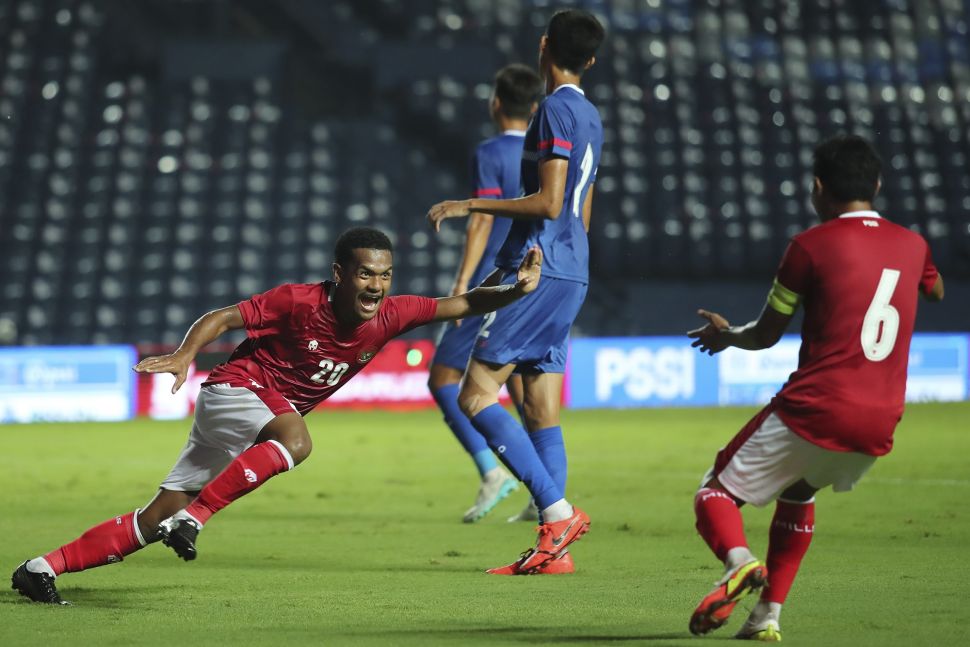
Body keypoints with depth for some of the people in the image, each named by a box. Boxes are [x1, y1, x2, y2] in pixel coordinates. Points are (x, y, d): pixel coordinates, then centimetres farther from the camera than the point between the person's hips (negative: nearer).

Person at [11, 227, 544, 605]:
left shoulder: (390, 315, -9)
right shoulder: (299, 302, -22)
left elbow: (463, 305, -9)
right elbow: (222, 317, -15)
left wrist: (517, 290, -26)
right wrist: (184, 355, -31)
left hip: (266, 419, 6)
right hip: (231, 392, -6)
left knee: (155, 520, 2)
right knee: (295, 440, -37)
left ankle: (45, 568, 7)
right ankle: (192, 517, -32)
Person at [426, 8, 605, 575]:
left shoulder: (556, 110, -12)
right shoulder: (590, 117, 17)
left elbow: (549, 203, -19)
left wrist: (470, 206, -13)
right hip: (571, 275, 9)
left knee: (475, 395, -8)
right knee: (541, 411, 7)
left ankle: (559, 512, -15)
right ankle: (555, 548, 2)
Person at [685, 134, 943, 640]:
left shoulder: (812, 245, -4)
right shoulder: (912, 246, 10)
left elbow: (765, 336, 5)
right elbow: (936, 290, 37)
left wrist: (724, 334, 27)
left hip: (812, 413, -6)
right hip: (878, 428, 6)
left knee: (716, 492, 7)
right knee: (798, 493, 32)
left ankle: (739, 560, -25)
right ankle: (769, 614, 23)